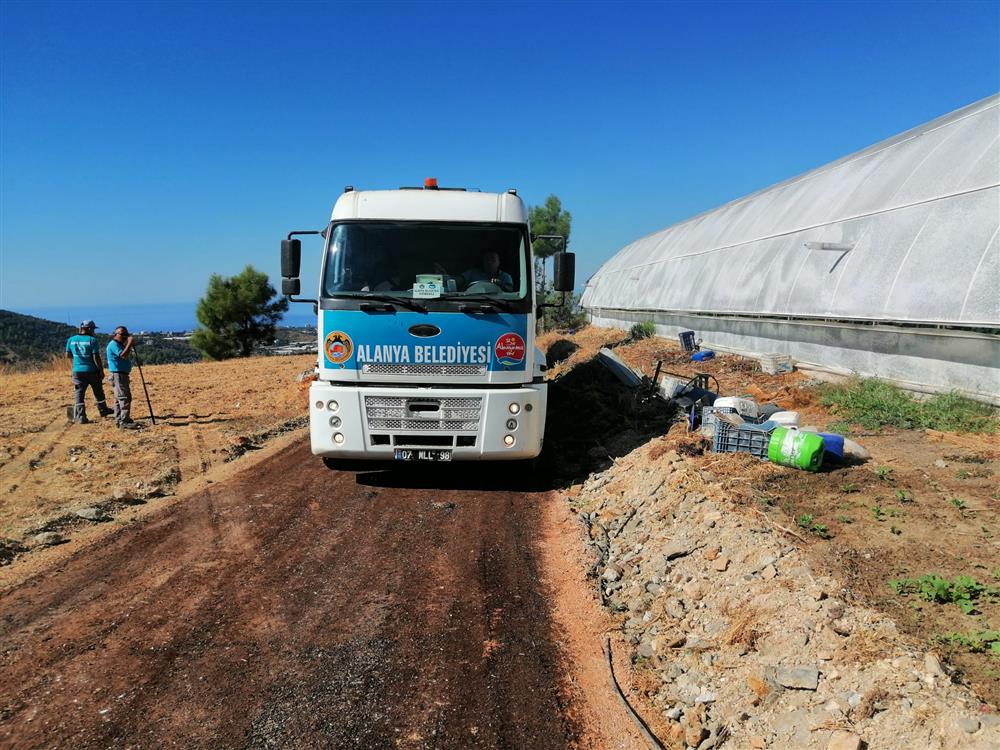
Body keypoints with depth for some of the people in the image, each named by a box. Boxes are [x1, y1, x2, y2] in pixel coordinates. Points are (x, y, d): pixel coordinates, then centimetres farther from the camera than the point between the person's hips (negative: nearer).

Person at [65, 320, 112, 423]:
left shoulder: (71, 340, 3)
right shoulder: (92, 340, -11)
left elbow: (67, 356, 10)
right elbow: (96, 357, -14)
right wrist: (101, 370, -7)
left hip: (78, 371, 3)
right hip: (92, 370, -3)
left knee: (79, 394, 6)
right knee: (98, 392, 15)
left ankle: (80, 417, 2)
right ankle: (103, 410, 31)